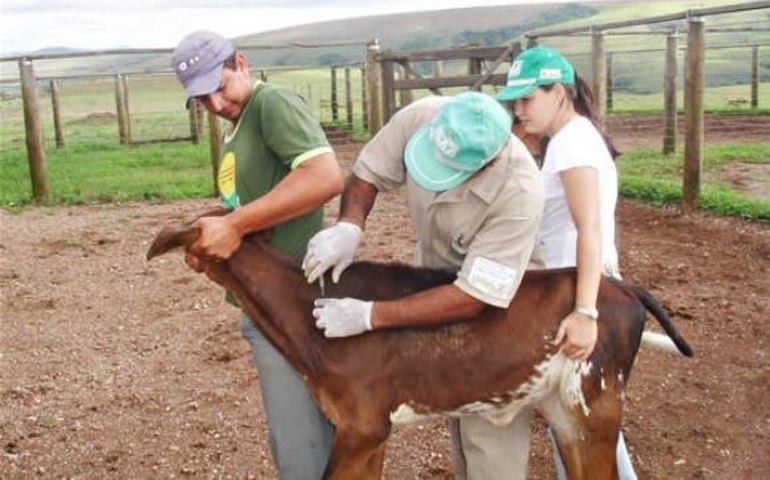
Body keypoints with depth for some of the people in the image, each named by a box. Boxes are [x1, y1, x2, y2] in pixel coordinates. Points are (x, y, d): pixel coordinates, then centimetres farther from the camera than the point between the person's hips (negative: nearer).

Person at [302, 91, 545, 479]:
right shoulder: (421, 117, -28)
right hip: (434, 276, 5)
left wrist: (370, 316, -39)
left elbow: (473, 297, -38)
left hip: (494, 300, -5)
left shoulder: (520, 192, -40)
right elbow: (366, 174, -11)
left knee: (486, 422, -4)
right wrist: (349, 226, -33)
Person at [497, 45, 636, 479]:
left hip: (577, 290, -10)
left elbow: (589, 229, -29)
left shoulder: (571, 141, -17)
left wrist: (584, 312, -38)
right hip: (582, 285, 10)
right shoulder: (575, 135, 14)